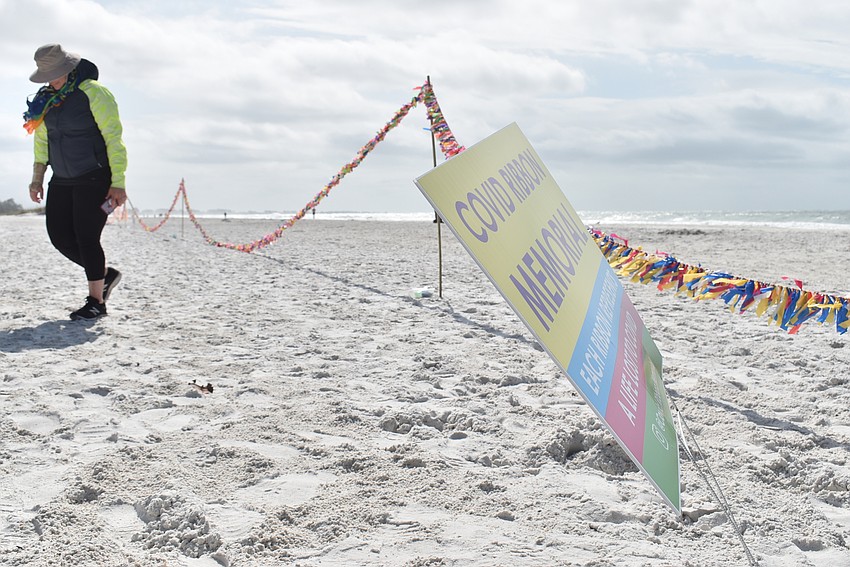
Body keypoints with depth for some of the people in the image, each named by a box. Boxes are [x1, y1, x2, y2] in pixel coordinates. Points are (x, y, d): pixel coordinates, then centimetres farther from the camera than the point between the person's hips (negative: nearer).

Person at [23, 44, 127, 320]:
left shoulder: (93, 93, -13)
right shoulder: (46, 98, 8)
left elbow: (114, 139, -15)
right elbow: (42, 139, 17)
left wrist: (118, 183, -18)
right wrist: (37, 179, 11)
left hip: (95, 179, -7)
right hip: (62, 181, 7)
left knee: (86, 238, -9)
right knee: (59, 236, 3)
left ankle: (96, 302, 2)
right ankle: (106, 274, 22)